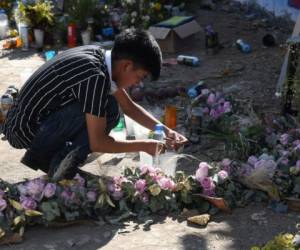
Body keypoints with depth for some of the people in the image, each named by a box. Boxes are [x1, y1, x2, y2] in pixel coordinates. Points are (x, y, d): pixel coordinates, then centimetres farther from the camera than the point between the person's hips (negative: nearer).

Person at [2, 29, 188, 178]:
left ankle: (47, 155, 10)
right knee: (109, 111, -17)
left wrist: (166, 131, 5)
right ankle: (52, 161, -9)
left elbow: (129, 106, 14)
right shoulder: (95, 76, -25)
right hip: (24, 131, -9)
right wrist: (144, 146, -11)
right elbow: (97, 143, -21)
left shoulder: (100, 56, 2)